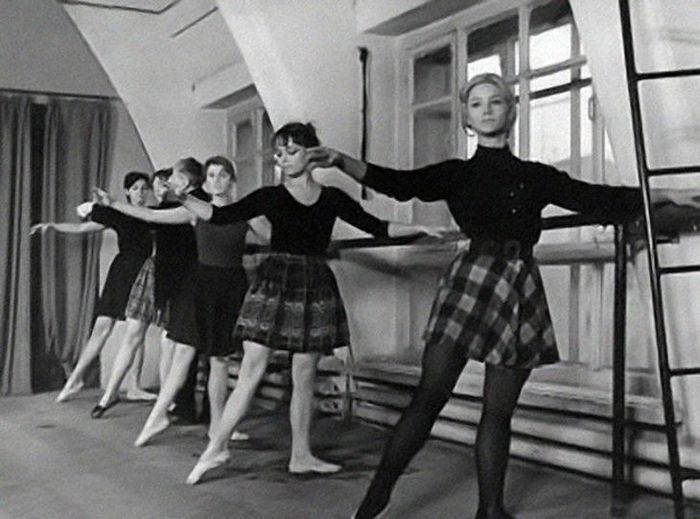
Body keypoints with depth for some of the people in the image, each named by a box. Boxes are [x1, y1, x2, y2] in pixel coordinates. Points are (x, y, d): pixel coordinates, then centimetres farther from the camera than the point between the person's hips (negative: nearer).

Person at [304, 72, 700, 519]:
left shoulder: (537, 176, 15)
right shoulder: (457, 174, 10)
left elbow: (599, 199, 15)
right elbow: (399, 183, -4)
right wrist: (341, 161, -18)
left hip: (521, 289, 2)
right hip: (472, 280, -2)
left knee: (499, 410, 5)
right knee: (430, 394, -10)